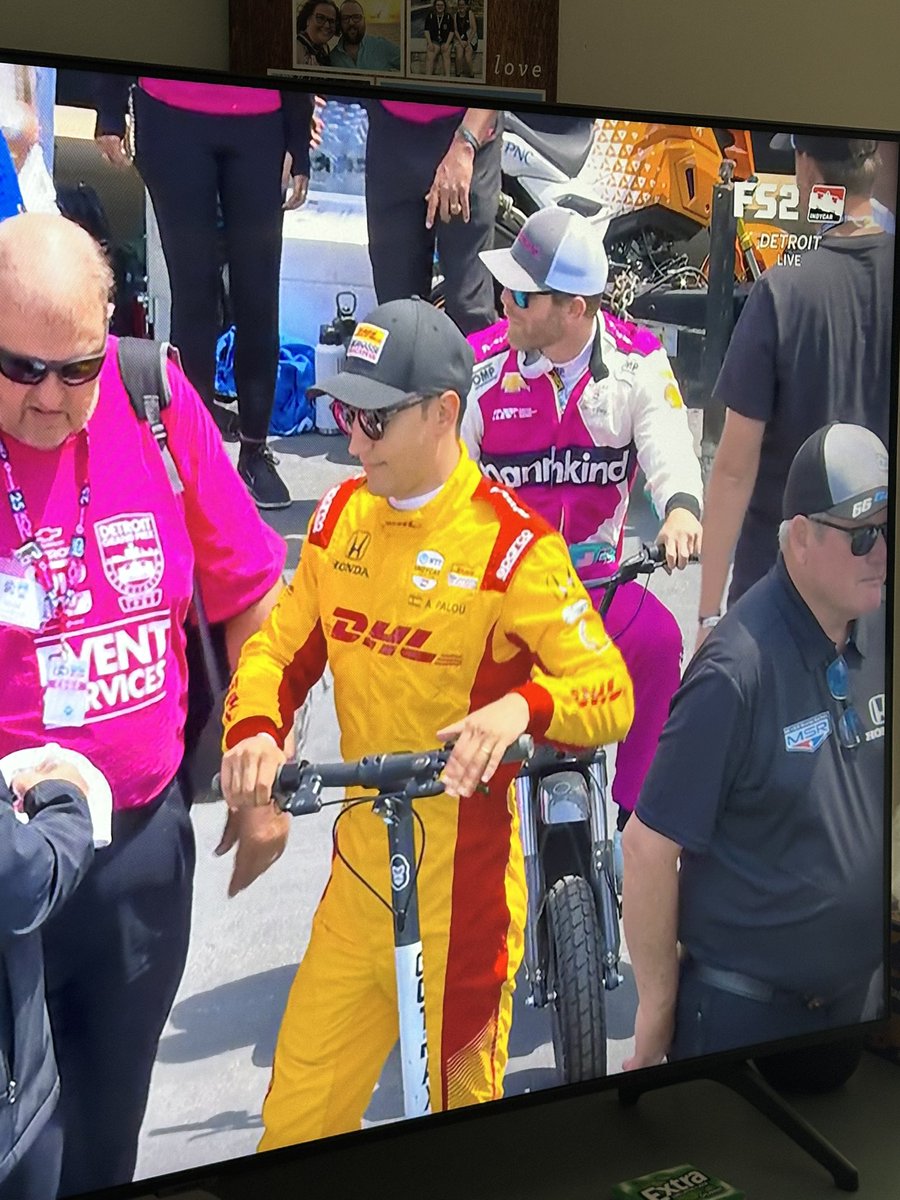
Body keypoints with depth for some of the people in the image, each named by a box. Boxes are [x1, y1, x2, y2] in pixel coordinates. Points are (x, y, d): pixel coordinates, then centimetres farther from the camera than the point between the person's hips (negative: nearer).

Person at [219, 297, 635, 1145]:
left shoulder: (510, 544, -13)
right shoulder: (340, 517, 5)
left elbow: (611, 693, -14)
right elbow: (279, 646, 7)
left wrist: (522, 707, -35)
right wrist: (255, 731, -14)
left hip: (458, 888, -5)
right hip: (357, 876, 5)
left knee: (460, 1101, 11)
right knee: (298, 1115, 12)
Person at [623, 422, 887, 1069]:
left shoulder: (876, 634, -3)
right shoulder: (737, 672, -25)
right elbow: (649, 847, -21)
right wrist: (658, 1007, -13)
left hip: (851, 993, 7)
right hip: (741, 1008, -7)